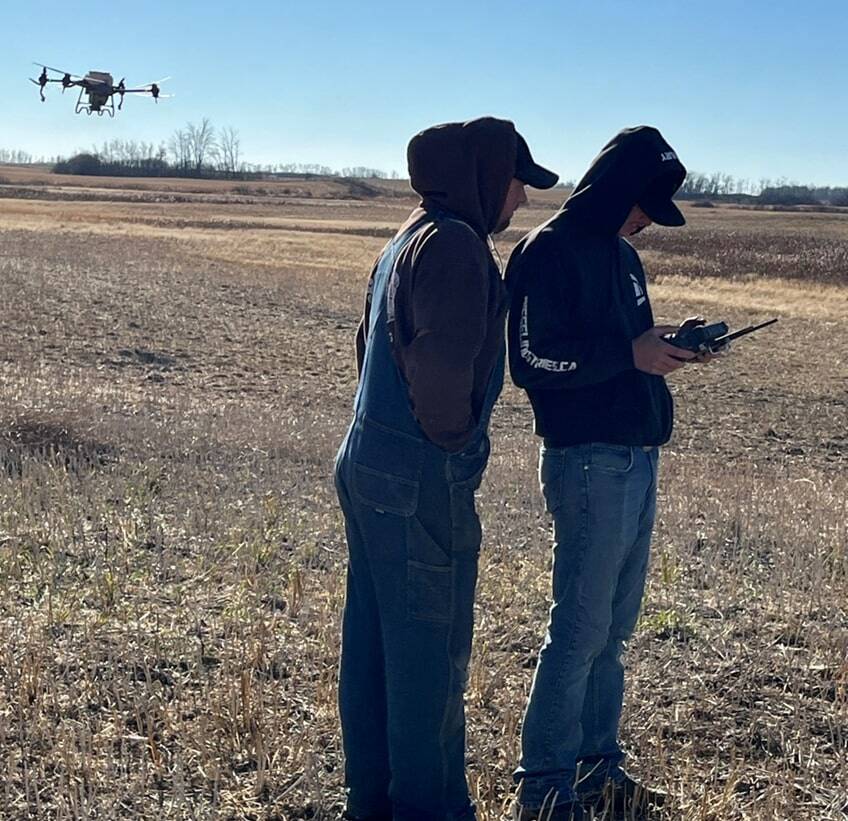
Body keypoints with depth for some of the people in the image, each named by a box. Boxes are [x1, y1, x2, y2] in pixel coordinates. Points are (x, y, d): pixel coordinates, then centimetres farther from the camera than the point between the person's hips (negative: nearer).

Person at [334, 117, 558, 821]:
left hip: (367, 460, 10)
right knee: (431, 649, 1)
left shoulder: (408, 240, 16)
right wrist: (452, 439, -9)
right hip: (422, 479, -10)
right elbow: (445, 362, -25)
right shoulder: (455, 243, -15)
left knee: (371, 639, 15)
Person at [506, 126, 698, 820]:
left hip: (639, 457, 9)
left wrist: (666, 344, 5)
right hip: (591, 462, -9)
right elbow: (531, 361, -17)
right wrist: (630, 353, -19)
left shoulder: (622, 254, 17)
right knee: (582, 627, -4)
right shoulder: (548, 252, -10)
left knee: (614, 626, 14)